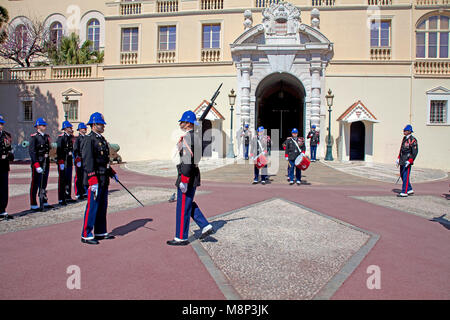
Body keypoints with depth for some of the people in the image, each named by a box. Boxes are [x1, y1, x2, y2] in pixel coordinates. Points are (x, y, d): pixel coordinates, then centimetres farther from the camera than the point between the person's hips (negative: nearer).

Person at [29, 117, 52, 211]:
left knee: (44, 183, 14)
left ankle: (44, 202, 23)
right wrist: (37, 165, -19)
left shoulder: (47, 136, 13)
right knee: (35, 184, 0)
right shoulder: (34, 137, -8)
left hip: (46, 163, 7)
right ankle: (33, 204, 7)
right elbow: (31, 151, -14)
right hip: (37, 162, -6)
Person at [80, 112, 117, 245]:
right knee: (92, 207, -3)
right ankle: (86, 235, 8)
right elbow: (87, 161, -19)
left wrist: (112, 173, 23)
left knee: (102, 207, 14)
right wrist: (93, 181, -24)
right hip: (94, 180, -9)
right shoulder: (89, 139, -13)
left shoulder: (102, 139, 16)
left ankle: (100, 232, 25)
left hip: (104, 179, 9)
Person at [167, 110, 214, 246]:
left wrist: (183, 181, -22)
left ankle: (181, 237, 11)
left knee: (183, 207, 0)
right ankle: (206, 226, 18)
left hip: (187, 175, -10)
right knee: (189, 204, 20)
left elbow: (188, 160, -24)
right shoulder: (196, 137, 13)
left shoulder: (187, 137, -18)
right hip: (194, 174, 10)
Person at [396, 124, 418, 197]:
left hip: (407, 161, -9)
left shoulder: (412, 140, -12)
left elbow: (415, 152, -16)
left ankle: (404, 192, -2)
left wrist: (409, 161, -21)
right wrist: (398, 158, 17)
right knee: (402, 175, 13)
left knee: (405, 176, -6)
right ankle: (410, 190, 25)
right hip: (402, 161, 9)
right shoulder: (404, 138, 14)